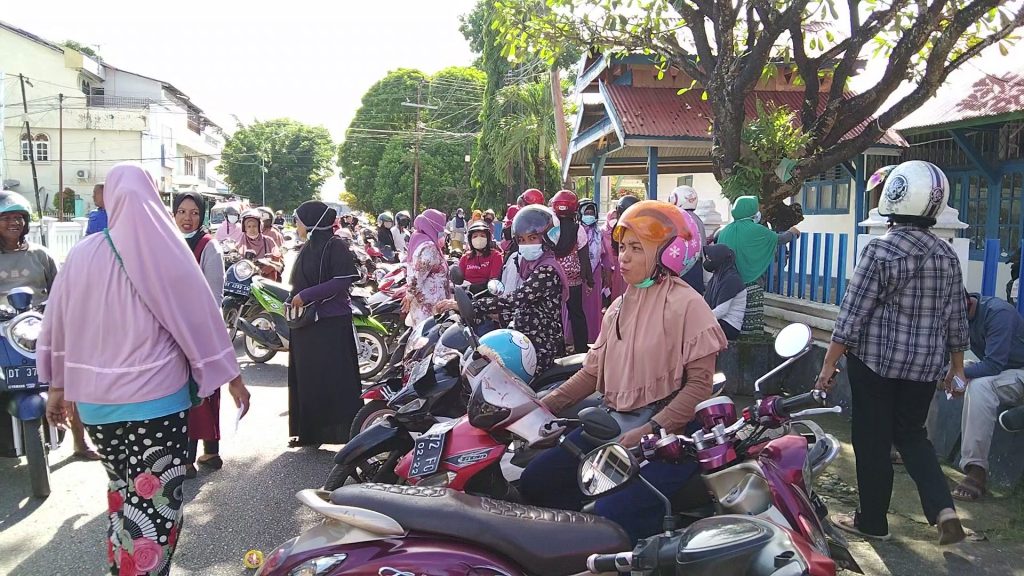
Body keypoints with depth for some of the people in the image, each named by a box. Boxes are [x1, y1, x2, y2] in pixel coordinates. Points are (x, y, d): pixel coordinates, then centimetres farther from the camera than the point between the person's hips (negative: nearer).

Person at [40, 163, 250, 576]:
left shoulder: (82, 254, 1)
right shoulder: (165, 251, -10)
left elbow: (57, 326, 7)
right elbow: (199, 316, -7)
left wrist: (57, 388, 19)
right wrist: (233, 378, 1)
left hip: (95, 400, 5)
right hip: (156, 399, -5)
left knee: (122, 491, 23)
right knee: (154, 503, 3)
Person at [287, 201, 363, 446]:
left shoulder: (335, 246, -9)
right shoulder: (306, 249, 15)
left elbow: (344, 280, -18)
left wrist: (306, 295, -18)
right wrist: (294, 301, 2)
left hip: (332, 323, -8)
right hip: (306, 323, 8)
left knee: (336, 378, -6)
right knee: (307, 378, 11)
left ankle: (347, 430, 1)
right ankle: (310, 431, 21)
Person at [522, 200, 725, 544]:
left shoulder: (684, 303, -8)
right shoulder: (619, 306, 15)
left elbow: (700, 382, -13)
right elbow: (594, 370, 16)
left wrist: (650, 431, -22)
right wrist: (545, 405, 5)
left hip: (669, 432, -7)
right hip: (613, 423, 8)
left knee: (612, 513, -27)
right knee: (535, 482, -4)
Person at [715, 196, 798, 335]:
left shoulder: (726, 230, 4)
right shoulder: (756, 230, -7)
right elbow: (779, 239, 7)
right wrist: (792, 232, 26)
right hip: (751, 285, -5)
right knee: (752, 327, -2)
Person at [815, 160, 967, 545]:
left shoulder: (881, 250, -15)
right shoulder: (947, 254, 4)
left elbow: (852, 314, -15)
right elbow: (956, 317, 10)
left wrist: (829, 362, -9)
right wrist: (957, 364, 22)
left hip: (875, 359, -6)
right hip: (925, 365, 6)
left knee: (872, 441, 7)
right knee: (911, 433, 22)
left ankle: (872, 521, 20)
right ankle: (943, 509, 7)